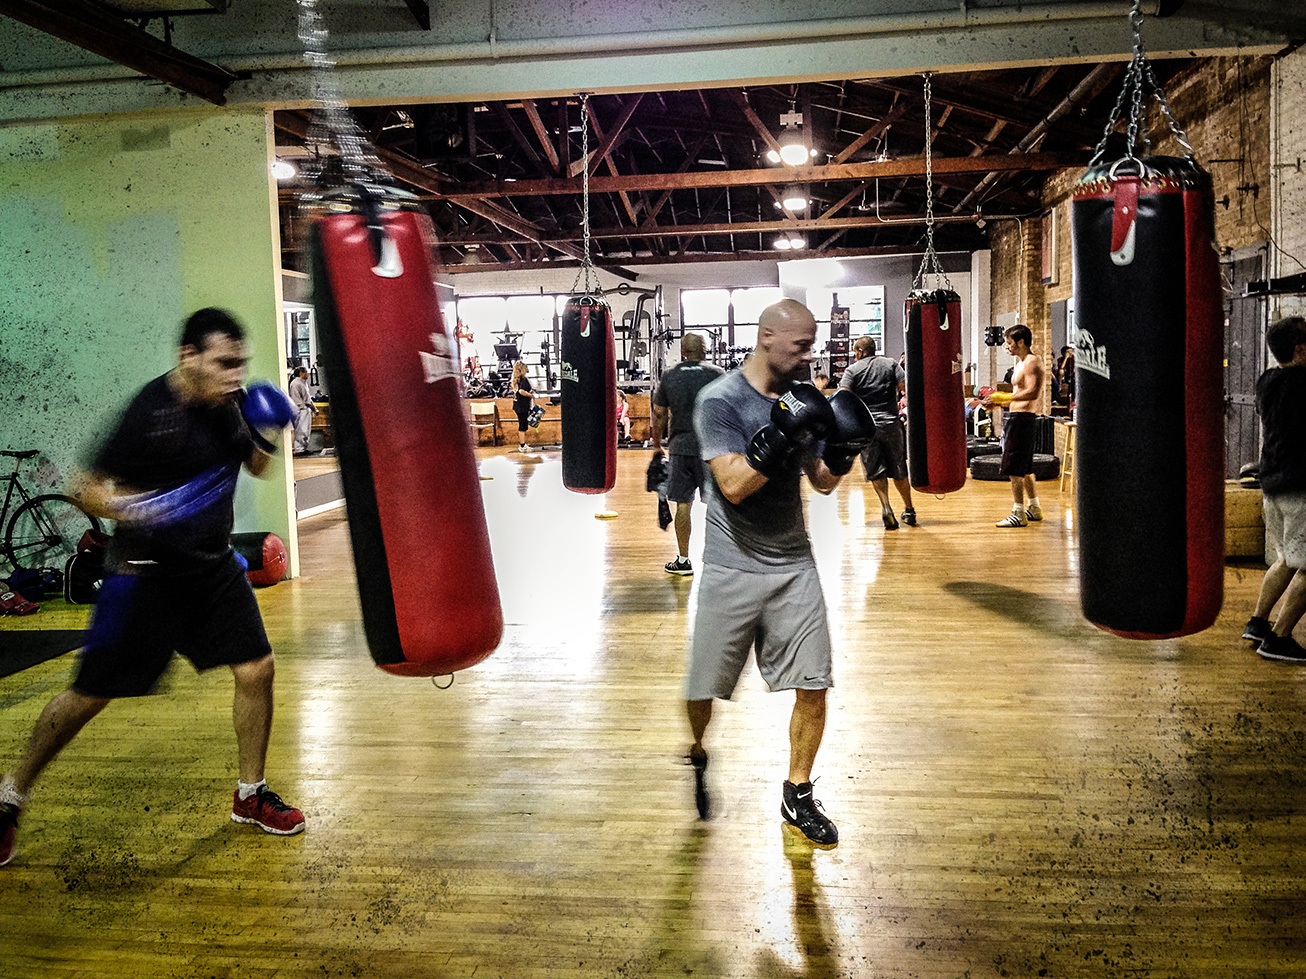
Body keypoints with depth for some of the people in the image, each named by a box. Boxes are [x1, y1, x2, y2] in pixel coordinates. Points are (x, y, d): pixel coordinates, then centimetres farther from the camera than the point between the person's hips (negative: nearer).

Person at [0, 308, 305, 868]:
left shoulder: (230, 404, -1)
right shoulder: (150, 411, -20)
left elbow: (255, 466, 16)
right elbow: (87, 489, -16)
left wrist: (267, 436, -6)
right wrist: (134, 509, -36)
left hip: (214, 565, 6)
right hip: (146, 572, -6)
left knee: (256, 669, 1)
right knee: (90, 694, 2)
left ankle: (250, 796, 19)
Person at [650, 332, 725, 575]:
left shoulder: (668, 377, 4)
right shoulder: (716, 374, 0)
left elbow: (659, 415, 6)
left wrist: (657, 445, 18)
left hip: (680, 447, 1)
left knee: (683, 504, 7)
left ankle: (683, 560, 11)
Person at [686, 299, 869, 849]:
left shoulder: (803, 400, 6)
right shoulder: (720, 400, -11)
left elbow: (822, 482, 11)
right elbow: (733, 484, -21)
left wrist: (840, 454, -9)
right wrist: (782, 436, -29)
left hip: (794, 563, 4)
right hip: (733, 568, -4)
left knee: (813, 685, 1)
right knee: (704, 687, 8)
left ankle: (797, 799, 19)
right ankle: (698, 758, 40)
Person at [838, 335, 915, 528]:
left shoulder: (853, 370, 0)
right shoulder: (890, 364, 6)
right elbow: (906, 387, -6)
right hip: (891, 424, 2)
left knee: (876, 472, 6)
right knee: (899, 471, 15)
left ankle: (886, 507, -12)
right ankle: (909, 510, 24)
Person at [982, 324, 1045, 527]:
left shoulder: (1032, 362, -12)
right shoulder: (1020, 363, 19)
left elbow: (1032, 393, -23)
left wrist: (1002, 397, -22)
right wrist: (997, 402, 13)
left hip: (1022, 417, -11)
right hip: (1015, 417, 11)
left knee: (1014, 468, -8)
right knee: (1024, 468, 17)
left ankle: (1018, 514, -4)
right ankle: (1034, 509, 27)